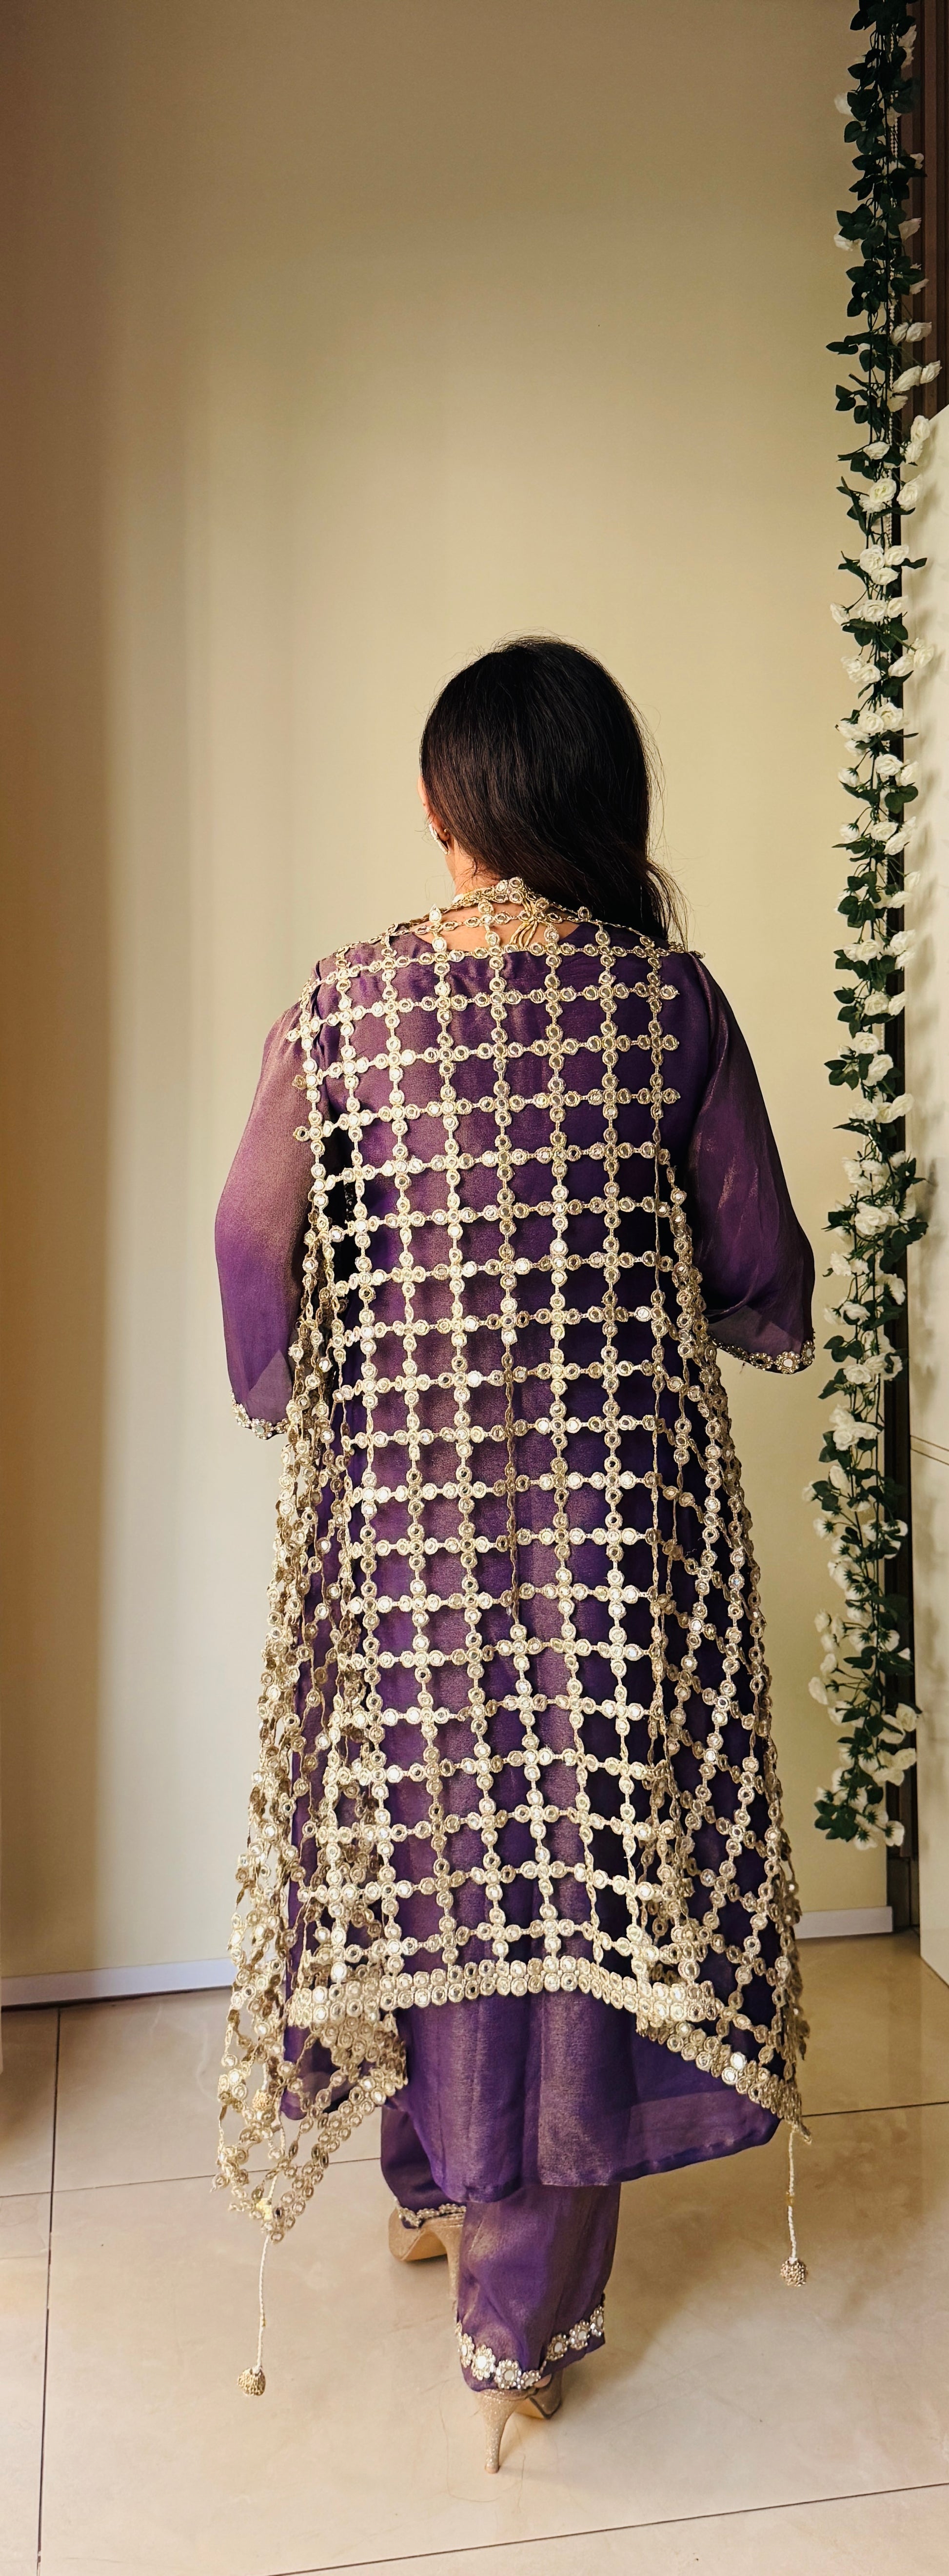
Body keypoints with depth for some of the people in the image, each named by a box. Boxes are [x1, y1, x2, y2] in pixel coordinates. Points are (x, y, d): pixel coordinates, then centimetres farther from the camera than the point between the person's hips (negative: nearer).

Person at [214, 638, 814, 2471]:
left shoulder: (340, 1009, -4)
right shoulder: (667, 1000, -6)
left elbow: (255, 1243, -1)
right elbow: (763, 1282, -2)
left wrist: (292, 1402, 17)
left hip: (402, 1504, 2)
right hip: (617, 1504, -1)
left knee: (429, 1831, 19)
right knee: (589, 1845, 9)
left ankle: (433, 2185, 41)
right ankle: (525, 2320, 21)